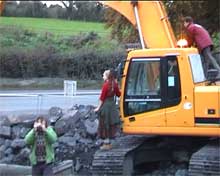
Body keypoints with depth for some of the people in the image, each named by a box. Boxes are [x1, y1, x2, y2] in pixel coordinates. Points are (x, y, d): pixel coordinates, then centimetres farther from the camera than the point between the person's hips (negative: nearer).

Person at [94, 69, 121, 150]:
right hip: (112, 105, 7)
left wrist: (98, 108, -11)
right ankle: (108, 143, 20)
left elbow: (102, 98, -16)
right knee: (110, 124, 13)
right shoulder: (114, 85, 2)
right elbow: (118, 94, 15)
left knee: (105, 125, 1)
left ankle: (106, 144, 4)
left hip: (105, 105, -7)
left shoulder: (105, 85, -17)